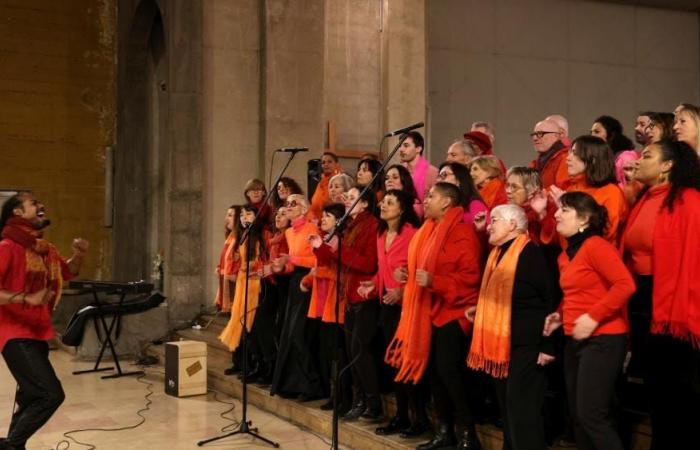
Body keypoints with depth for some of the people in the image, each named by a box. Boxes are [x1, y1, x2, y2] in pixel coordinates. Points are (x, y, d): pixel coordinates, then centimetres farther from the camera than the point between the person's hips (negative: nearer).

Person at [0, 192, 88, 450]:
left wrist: (78, 256, 8)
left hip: (38, 335, 9)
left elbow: (66, 273, 28)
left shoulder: (45, 249, 11)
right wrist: (28, 299, -28)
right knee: (51, 394, -18)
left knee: (31, 399, 19)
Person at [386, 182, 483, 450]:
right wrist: (409, 274, 8)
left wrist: (434, 281, -24)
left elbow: (471, 275, -19)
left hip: (454, 310, -9)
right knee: (434, 369, 8)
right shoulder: (428, 231, 15)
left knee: (449, 369, -13)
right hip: (431, 310, 9)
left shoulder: (462, 232, -12)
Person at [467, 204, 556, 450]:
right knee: (507, 407, 14)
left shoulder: (531, 253, -12)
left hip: (525, 344, -9)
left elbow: (550, 298, -16)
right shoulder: (497, 254, 15)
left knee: (522, 409, -6)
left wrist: (547, 345, -17)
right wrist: (480, 310, 12)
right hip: (500, 343, 9)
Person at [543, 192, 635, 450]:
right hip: (575, 340, 9)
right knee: (578, 415, 13)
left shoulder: (596, 246, -13)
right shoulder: (566, 254, 13)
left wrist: (593, 317, -24)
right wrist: (560, 314, 8)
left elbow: (625, 284, -24)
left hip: (602, 339, -9)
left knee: (592, 415, -10)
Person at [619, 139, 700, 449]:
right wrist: (629, 303, 7)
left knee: (675, 392, 4)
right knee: (655, 388, 17)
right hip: (641, 300, 8)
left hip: (671, 305, -8)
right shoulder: (644, 202, 13)